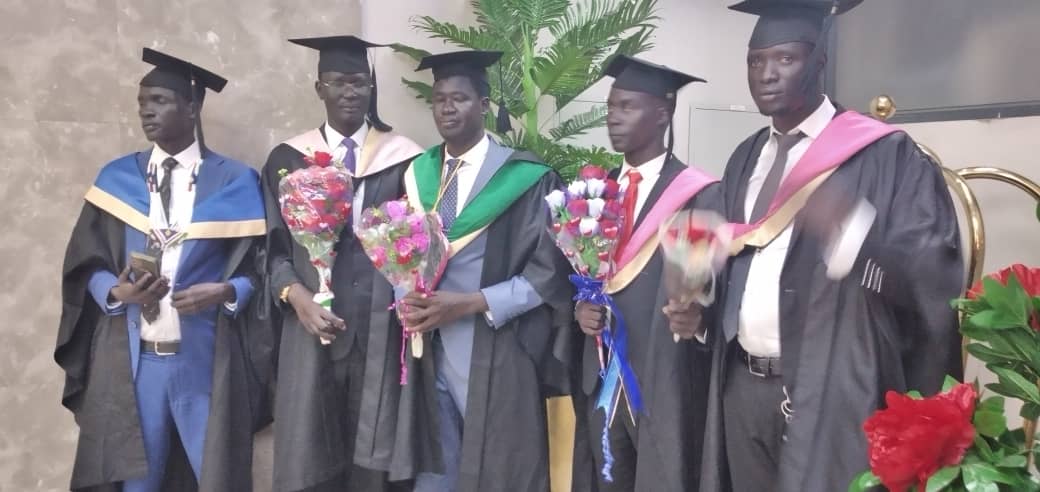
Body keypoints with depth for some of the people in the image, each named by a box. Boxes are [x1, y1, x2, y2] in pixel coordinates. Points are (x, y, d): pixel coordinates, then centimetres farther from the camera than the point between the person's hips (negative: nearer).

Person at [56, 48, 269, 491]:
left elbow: (262, 265, 0)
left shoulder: (235, 181, 0)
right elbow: (85, 263, 8)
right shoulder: (117, 178, 7)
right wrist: (116, 292, -12)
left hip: (207, 359, -2)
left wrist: (226, 292, -19)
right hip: (130, 360, 2)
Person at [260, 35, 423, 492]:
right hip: (311, 328, 1)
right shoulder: (288, 159, 7)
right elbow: (273, 247, 5)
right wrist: (297, 296, -12)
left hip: (381, 330, 0)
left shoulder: (403, 157, 5)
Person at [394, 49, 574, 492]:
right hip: (431, 355, 5)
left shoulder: (524, 177, -8)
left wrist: (471, 303, -17)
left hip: (496, 361, -4)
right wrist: (407, 300, -7)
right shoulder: (417, 174, 9)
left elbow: (549, 272, -10)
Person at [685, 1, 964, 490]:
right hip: (742, 386, 6)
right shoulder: (745, 160, 11)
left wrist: (849, 227, -33)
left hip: (831, 393, -6)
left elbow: (938, 277, -17)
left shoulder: (888, 156, -9)